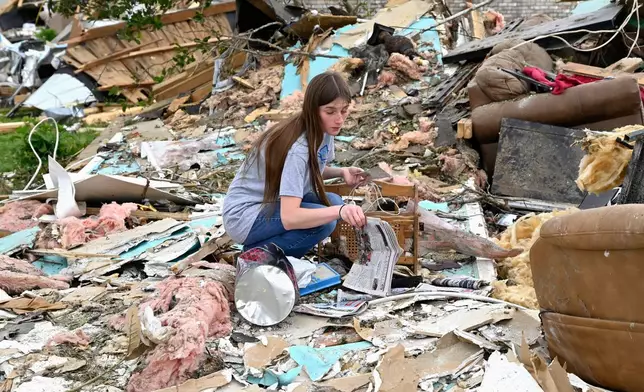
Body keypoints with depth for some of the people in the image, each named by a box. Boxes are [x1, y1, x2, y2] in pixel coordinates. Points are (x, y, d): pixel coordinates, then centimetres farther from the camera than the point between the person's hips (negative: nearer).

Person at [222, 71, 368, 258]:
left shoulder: (323, 129, -5)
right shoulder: (298, 148, -29)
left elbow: (311, 171, 15)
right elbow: (289, 218, -37)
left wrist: (341, 172, -5)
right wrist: (340, 211, -48)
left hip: (273, 204, 9)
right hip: (245, 216, -9)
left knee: (332, 202, -6)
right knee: (324, 221, -24)